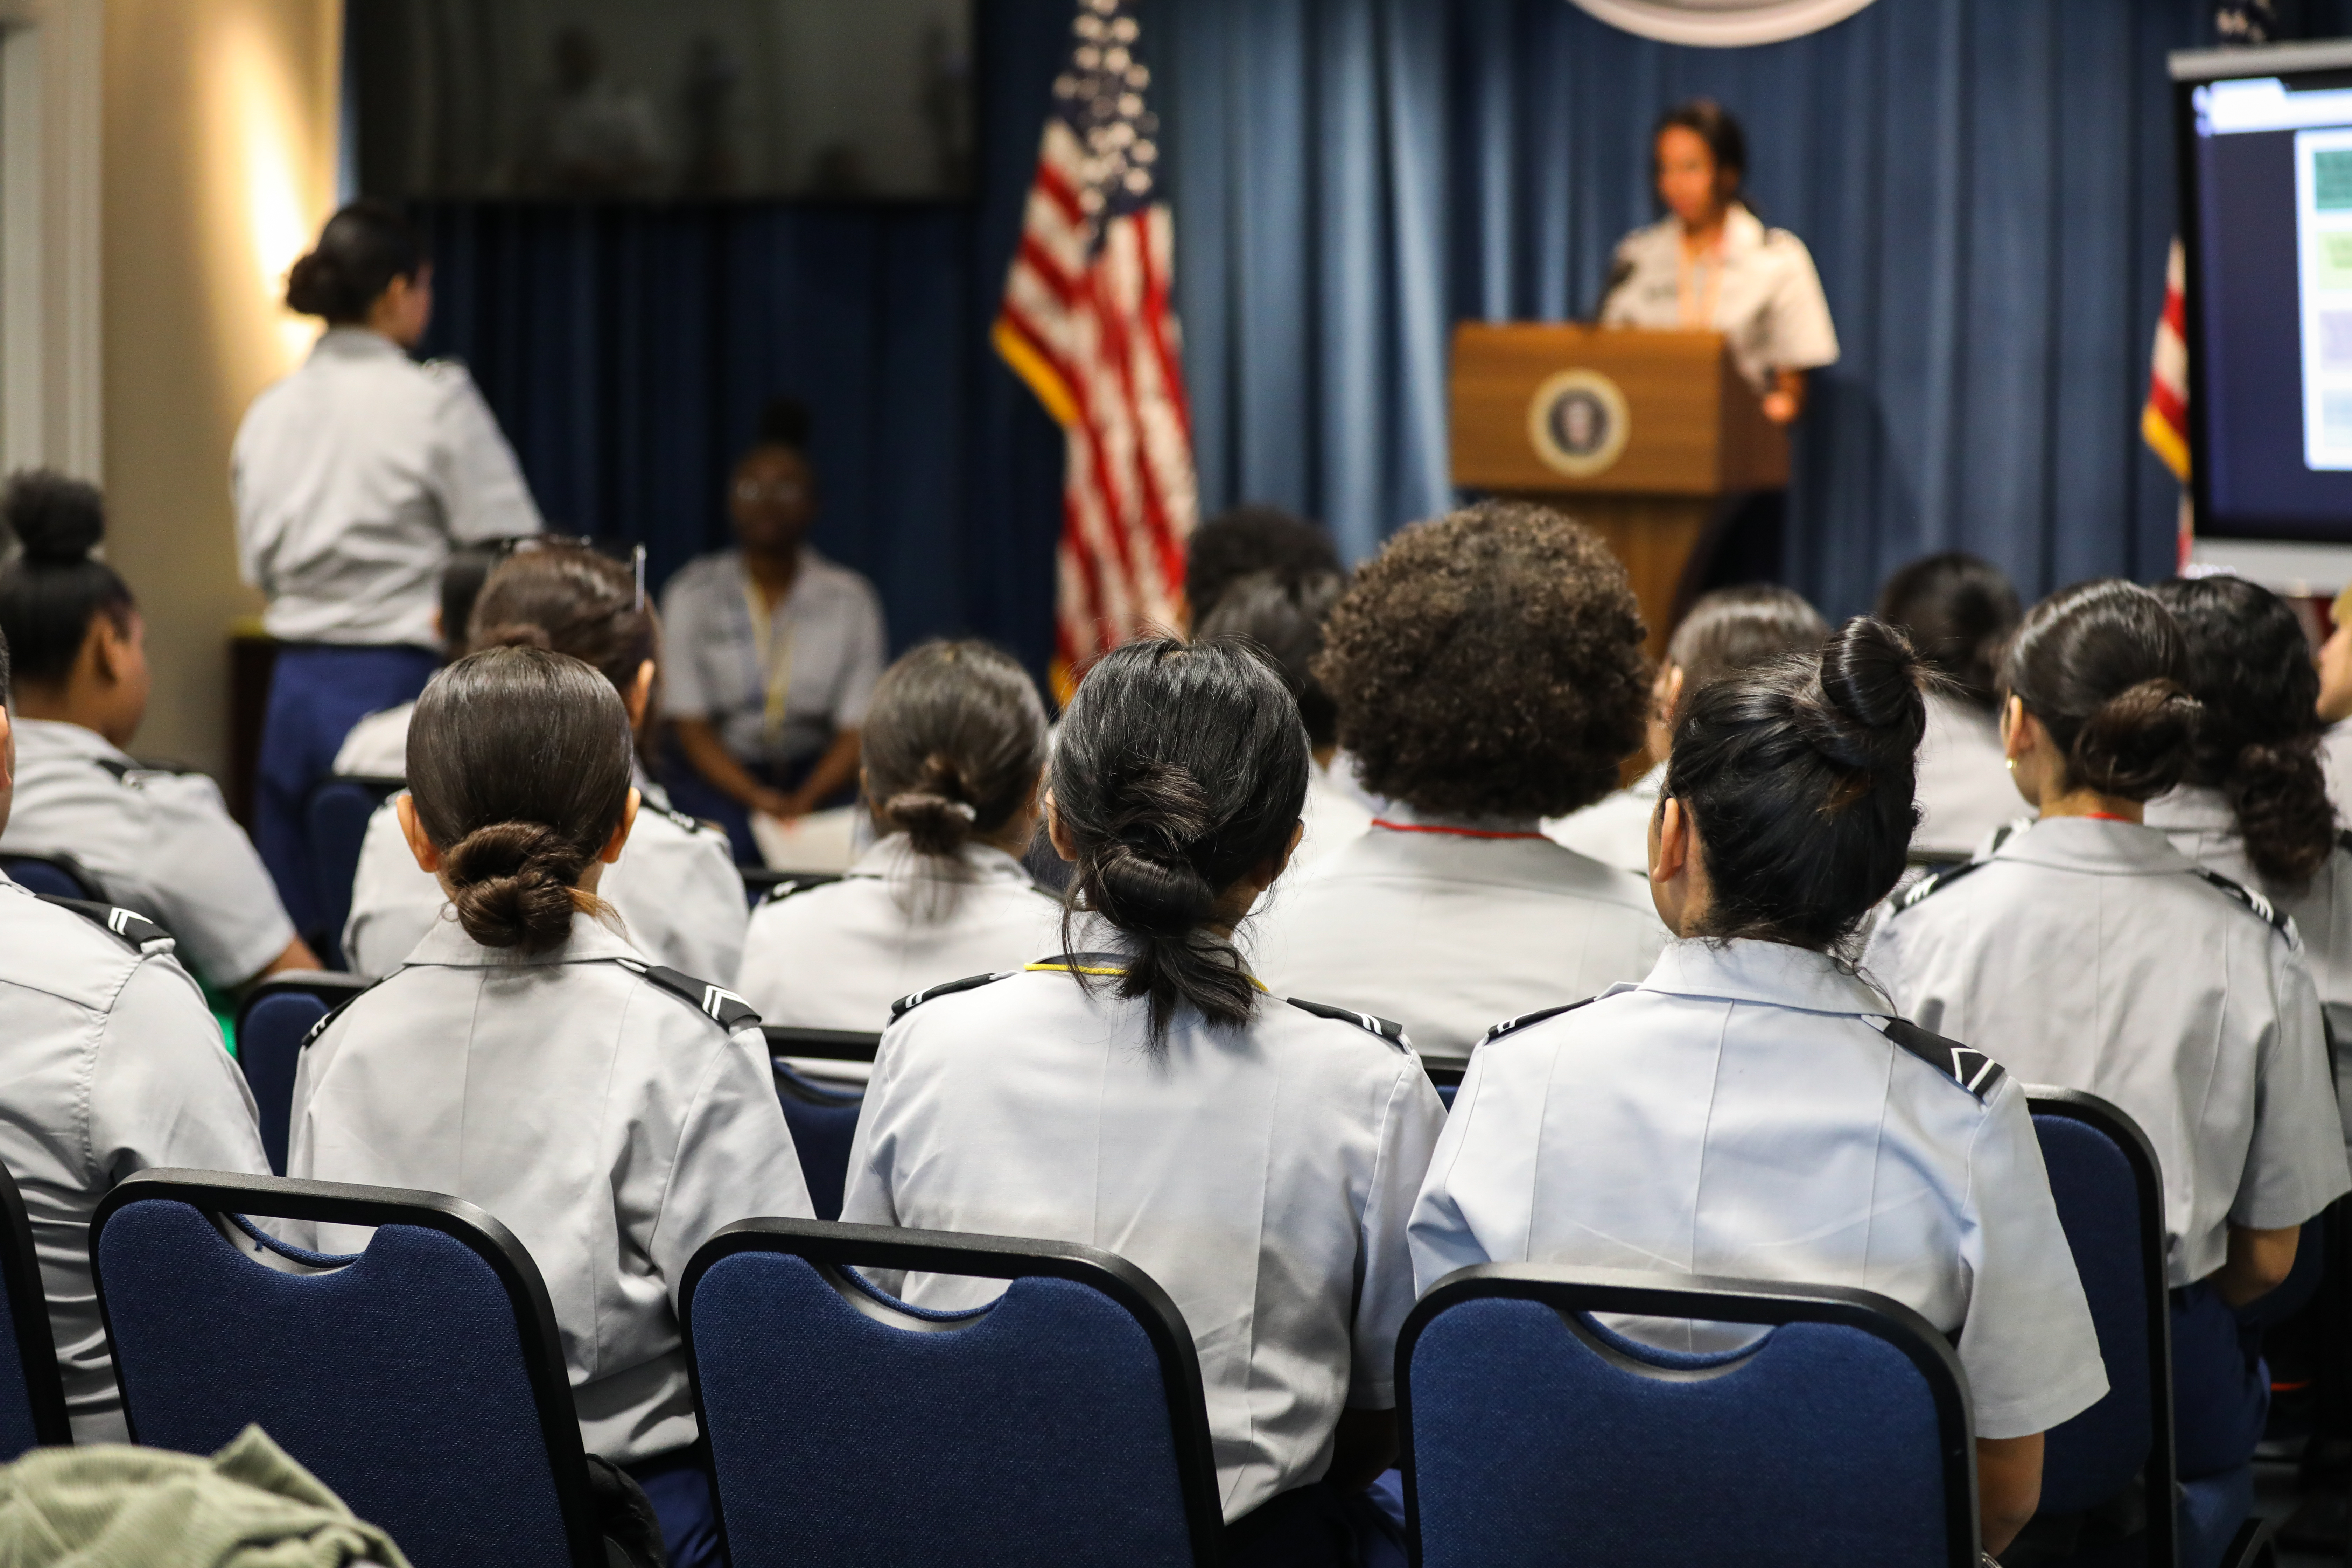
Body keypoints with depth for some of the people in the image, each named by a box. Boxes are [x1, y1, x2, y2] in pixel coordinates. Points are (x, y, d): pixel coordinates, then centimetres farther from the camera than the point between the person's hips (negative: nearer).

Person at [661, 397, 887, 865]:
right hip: (715, 778, -1)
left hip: (814, 776, 1)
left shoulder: (850, 599, 5)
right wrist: (755, 798, -19)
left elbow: (856, 729, -1)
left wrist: (805, 801, -20)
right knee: (736, 841, -33)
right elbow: (689, 724, -2)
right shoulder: (693, 594, 4)